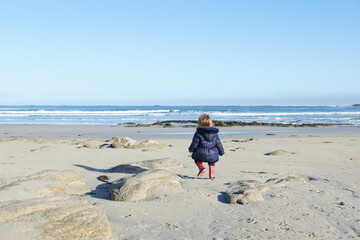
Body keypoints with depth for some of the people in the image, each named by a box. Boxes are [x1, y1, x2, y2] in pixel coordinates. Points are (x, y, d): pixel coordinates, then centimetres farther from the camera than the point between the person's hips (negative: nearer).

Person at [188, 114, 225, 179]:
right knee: (211, 163, 32)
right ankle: (212, 174, 18)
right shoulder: (214, 133, 3)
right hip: (213, 155, 3)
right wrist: (221, 152, 20)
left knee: (196, 158, 26)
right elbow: (218, 144, 7)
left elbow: (194, 143, -6)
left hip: (201, 154, -3)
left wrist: (191, 149, 13)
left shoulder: (198, 133, -9)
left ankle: (201, 167, 1)